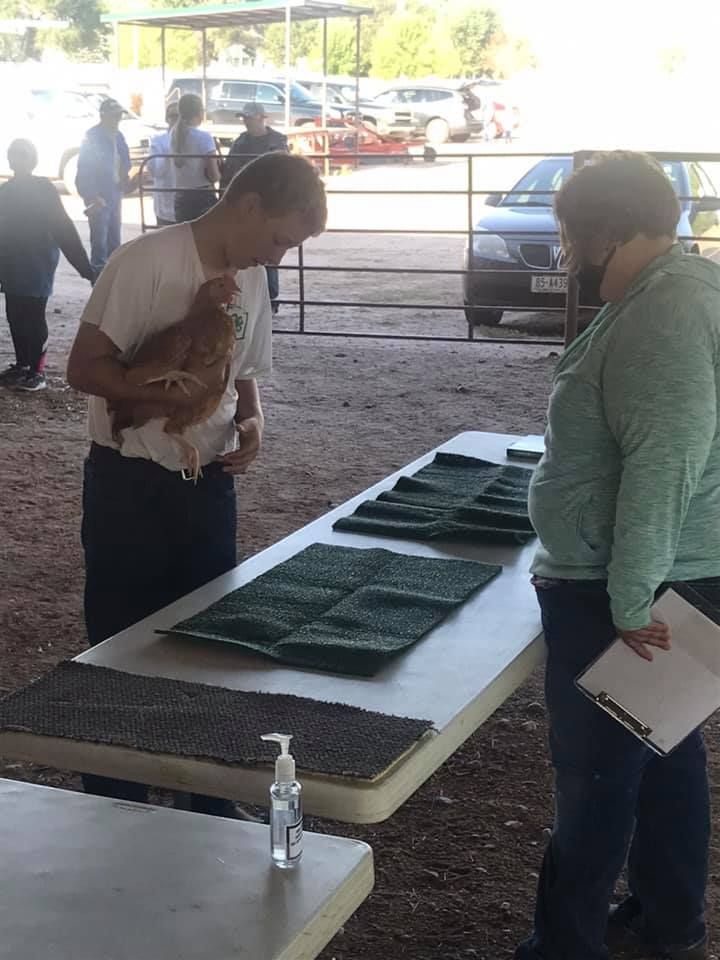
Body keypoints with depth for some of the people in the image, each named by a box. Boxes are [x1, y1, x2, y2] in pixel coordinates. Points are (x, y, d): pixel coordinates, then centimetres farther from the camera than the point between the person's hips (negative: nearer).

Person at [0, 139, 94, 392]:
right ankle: (22, 365, 23)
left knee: (34, 318, -3)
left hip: (37, 267, -5)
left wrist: (86, 269, -14)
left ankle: (37, 371, 4)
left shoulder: (43, 189, -8)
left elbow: (64, 230, -10)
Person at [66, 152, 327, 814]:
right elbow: (85, 367, -17)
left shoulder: (252, 280, 7)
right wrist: (172, 393, -28)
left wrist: (251, 423, -3)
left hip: (208, 483, 7)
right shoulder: (148, 261, -16)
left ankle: (206, 808, 30)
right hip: (131, 485, -6)